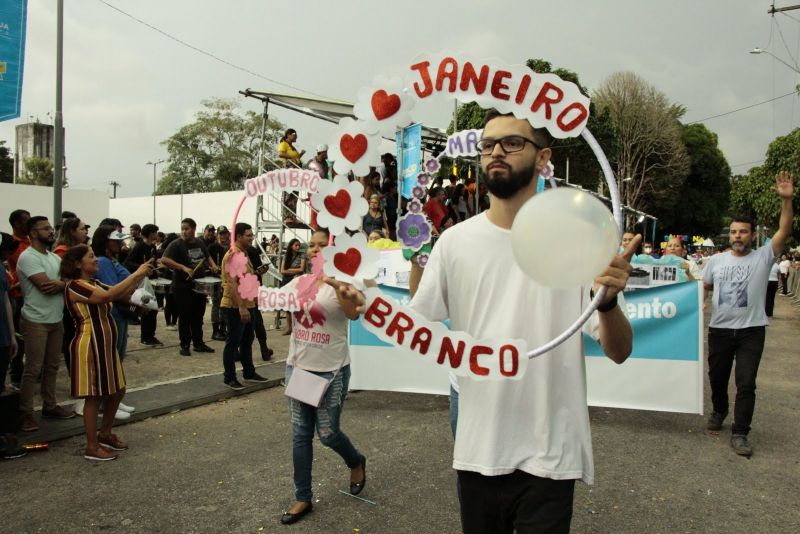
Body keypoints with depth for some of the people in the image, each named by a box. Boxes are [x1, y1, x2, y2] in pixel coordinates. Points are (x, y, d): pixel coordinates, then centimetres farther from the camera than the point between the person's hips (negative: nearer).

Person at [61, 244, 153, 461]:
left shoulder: (95, 284, 14)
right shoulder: (75, 286, -15)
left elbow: (123, 293, 10)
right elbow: (108, 295, -29)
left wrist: (141, 275, -3)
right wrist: (136, 274, -24)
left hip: (106, 346, 9)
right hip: (90, 347, -9)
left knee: (117, 391, 16)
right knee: (93, 396, -1)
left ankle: (105, 434, 32)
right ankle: (92, 447, 10)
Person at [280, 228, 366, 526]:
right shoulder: (299, 282, 5)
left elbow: (354, 314, -33)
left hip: (330, 371, -5)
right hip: (297, 367, 6)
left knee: (327, 433, 5)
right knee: (300, 434, 10)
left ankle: (356, 462, 38)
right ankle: (303, 499, 22)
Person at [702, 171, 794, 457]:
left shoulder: (763, 257, -3)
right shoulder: (716, 260, 4)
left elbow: (784, 232, -14)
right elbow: (703, 289, 11)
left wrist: (786, 199, -24)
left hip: (751, 331, -2)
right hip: (719, 330, 3)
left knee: (746, 383, -3)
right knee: (717, 377, 17)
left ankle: (740, 433, 6)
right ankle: (719, 411, 43)